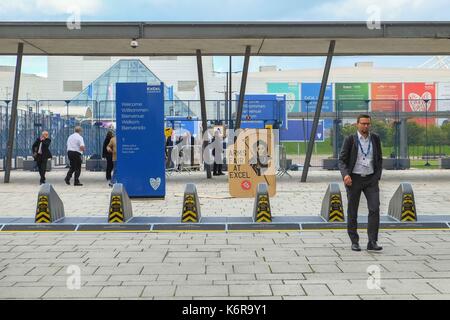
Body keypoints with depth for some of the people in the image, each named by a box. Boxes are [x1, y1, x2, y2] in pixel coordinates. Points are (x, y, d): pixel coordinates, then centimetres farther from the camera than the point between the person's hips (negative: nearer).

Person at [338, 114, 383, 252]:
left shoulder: (375, 138, 4)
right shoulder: (350, 139, -4)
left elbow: (379, 159, 12)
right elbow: (342, 160, -5)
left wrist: (377, 177, 1)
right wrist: (345, 175, -23)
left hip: (371, 179, 2)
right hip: (354, 179, -2)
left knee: (375, 209, -12)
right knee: (352, 212, 3)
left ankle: (372, 242, -10)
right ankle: (354, 242, 15)